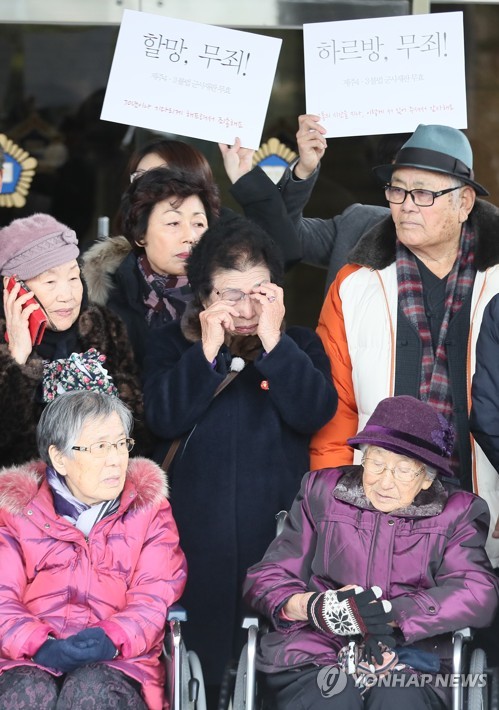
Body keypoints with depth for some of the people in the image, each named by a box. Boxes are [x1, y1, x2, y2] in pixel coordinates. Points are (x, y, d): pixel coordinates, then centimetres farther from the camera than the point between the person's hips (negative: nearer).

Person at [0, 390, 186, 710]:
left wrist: (111, 640, -18)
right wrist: (40, 646, -18)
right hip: (30, 661, 0)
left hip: (118, 659, 0)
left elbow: (155, 598, 2)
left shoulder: (149, 510, 14)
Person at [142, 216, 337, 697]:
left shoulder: (300, 346, 8)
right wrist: (207, 350, -15)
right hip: (198, 528, 0)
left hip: (278, 526, 0)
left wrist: (273, 342, -15)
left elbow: (315, 412, -9)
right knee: (202, 639, 2)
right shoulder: (171, 344, 8)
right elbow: (164, 417, -8)